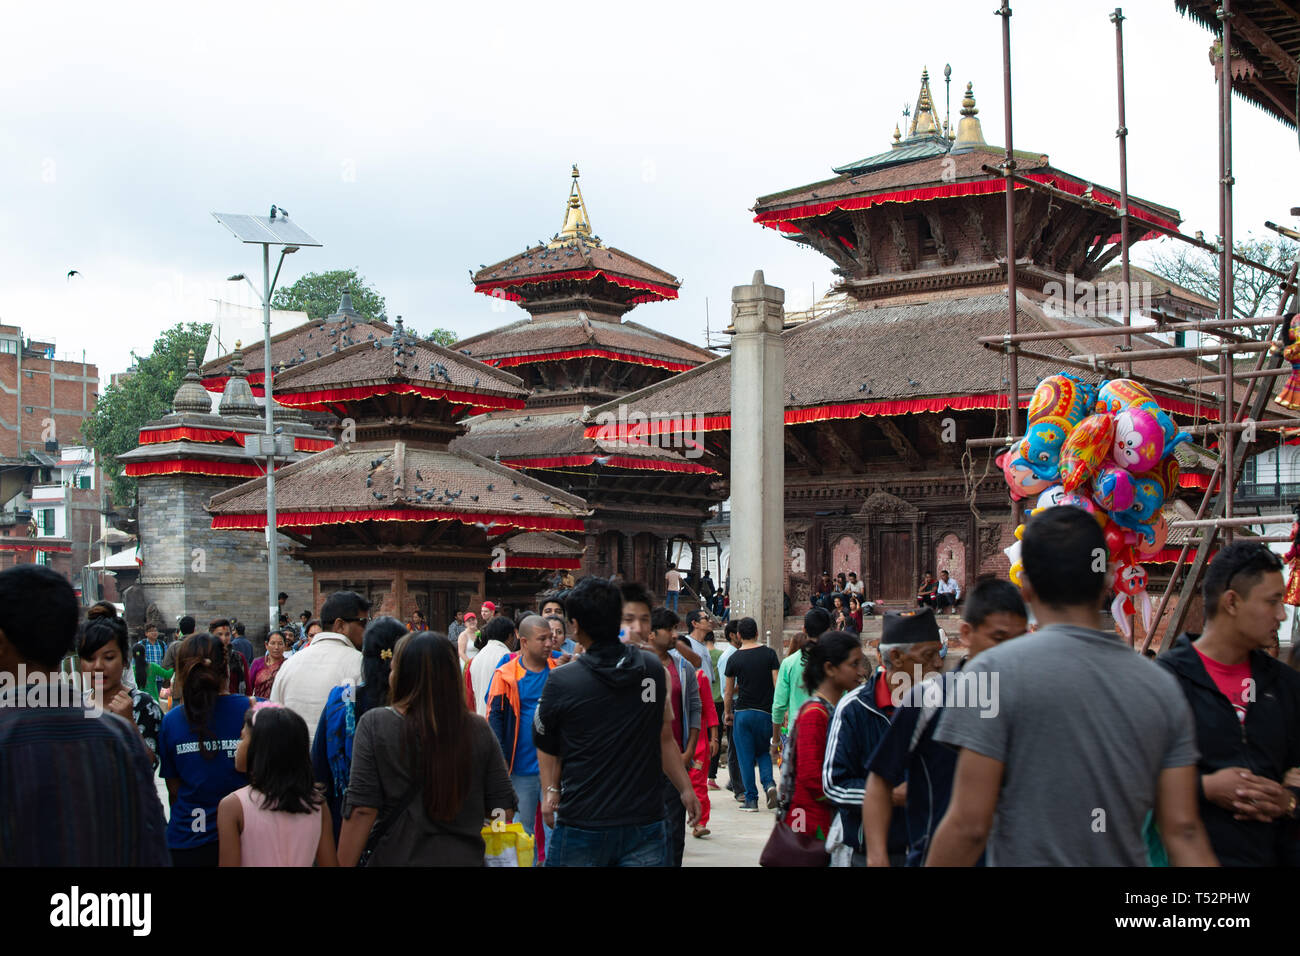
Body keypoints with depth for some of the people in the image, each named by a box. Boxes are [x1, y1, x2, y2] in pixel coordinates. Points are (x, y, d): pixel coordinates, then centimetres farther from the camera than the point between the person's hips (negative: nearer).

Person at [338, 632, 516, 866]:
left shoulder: (374, 724, -13)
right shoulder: (479, 730, -7)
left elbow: (362, 811, -14)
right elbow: (504, 810, -2)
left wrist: (344, 864, -6)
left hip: (397, 858, -1)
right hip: (465, 857, 2)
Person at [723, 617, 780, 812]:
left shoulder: (734, 659, -2)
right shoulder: (769, 653, -1)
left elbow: (728, 691, 4)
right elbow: (777, 684, -3)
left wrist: (728, 713, 18)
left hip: (742, 712, -2)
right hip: (766, 712, 2)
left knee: (746, 757, 5)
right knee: (763, 752, 20)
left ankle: (751, 799, 5)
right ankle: (769, 783, -4)